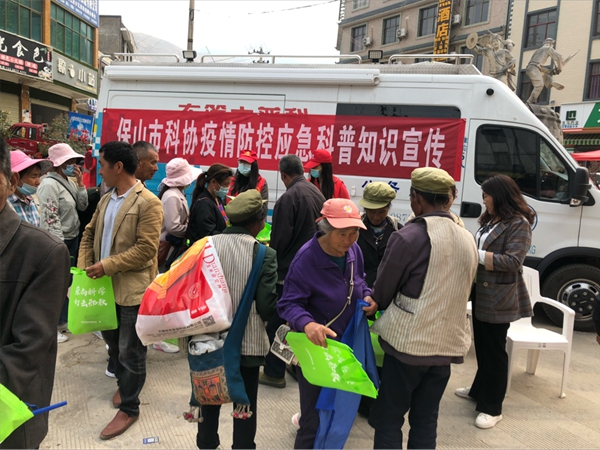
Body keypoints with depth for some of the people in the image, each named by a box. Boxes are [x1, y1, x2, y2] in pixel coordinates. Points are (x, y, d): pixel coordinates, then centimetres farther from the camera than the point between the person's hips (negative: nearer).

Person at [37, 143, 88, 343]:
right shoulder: (49, 185, -17)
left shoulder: (69, 182, 8)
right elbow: (50, 219, -21)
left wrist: (80, 182, -3)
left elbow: (83, 206, 6)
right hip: (60, 242, -8)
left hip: (73, 238, 8)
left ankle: (62, 319, 32)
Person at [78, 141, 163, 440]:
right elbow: (89, 235, 16)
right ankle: (125, 383, 47)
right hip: (107, 285, 8)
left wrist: (106, 266, -19)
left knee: (130, 351, 5)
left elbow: (146, 250, -21)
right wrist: (84, 267, 1)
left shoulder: (148, 203, -16)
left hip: (133, 289, -8)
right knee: (112, 341, 23)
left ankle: (129, 407, 22)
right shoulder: (105, 200, 10)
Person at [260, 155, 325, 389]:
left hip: (287, 271, -7)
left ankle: (274, 372, 12)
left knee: (276, 321, 4)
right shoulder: (317, 194, 3)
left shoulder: (287, 198, -19)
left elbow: (279, 239, -17)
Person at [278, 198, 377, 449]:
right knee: (315, 419, 1)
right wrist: (307, 324, -47)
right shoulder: (306, 258, -27)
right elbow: (289, 303, -28)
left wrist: (368, 297, -9)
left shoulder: (354, 250, -6)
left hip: (347, 342, 7)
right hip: (315, 347, -7)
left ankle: (308, 418, 54)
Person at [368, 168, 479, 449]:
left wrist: (381, 306, 16)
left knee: (388, 420, 8)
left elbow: (382, 291, -5)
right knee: (425, 421, 17)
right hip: (447, 343, 6)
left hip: (408, 342, -6)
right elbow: (458, 292, 13)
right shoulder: (468, 240, 5)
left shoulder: (408, 237, -16)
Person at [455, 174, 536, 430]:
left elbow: (513, 262, -23)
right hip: (481, 293, 8)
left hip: (499, 298, -8)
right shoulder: (490, 220, 12)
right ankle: (479, 390, 37)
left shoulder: (519, 224, -15)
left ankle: (492, 408, 13)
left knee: (494, 350, 1)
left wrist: (475, 255, -22)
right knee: (482, 346, 20)